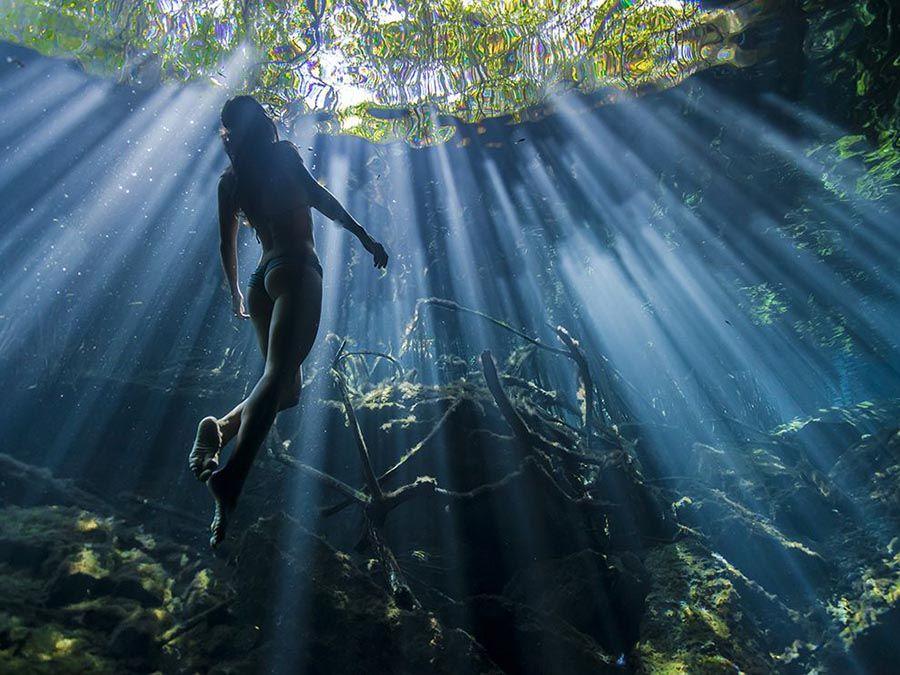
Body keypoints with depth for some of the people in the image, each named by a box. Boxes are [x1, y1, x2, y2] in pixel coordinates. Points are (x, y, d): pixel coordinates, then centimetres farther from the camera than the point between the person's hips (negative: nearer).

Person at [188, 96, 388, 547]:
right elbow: (316, 194, -4)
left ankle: (220, 430, -11)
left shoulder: (230, 180, 21)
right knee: (279, 371, -22)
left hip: (262, 277, 7)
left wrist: (235, 293, 34)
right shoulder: (282, 153, 10)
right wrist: (364, 236, -6)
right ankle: (230, 475, -38)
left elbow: (227, 245, 22)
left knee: (286, 387, 12)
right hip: (296, 268, -6)